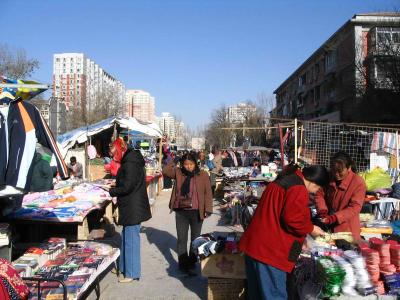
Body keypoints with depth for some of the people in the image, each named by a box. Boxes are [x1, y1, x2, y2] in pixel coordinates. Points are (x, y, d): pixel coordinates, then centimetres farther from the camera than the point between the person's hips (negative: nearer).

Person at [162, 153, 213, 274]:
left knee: (195, 239, 14)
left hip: (196, 212, -1)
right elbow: (165, 171, 1)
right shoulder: (178, 173, 1)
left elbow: (208, 193, -7)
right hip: (181, 212, 2)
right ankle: (183, 264, 17)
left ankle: (192, 262, 30)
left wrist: (208, 209, -14)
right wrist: (172, 162, -9)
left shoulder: (202, 175, -6)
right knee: (181, 239, 7)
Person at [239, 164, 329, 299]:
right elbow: (292, 219, -20)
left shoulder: (284, 180, 19)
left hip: (255, 244, 10)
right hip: (270, 250, -10)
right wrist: (311, 229, -2)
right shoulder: (299, 189, -13)